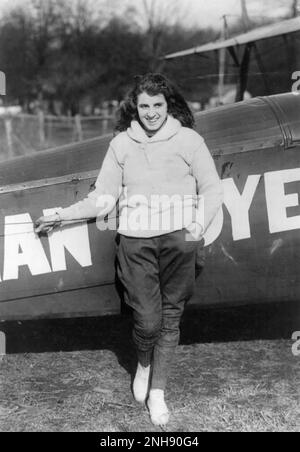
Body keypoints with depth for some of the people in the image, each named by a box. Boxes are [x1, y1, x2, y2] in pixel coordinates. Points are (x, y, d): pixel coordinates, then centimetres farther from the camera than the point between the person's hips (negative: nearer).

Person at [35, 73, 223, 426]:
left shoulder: (188, 139, 3)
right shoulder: (121, 144, 7)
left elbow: (212, 189, 6)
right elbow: (103, 198, 8)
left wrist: (199, 225, -8)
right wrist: (61, 216, 5)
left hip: (178, 238, 0)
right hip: (136, 240, 0)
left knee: (170, 316, 5)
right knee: (147, 319, -6)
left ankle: (157, 390, 20)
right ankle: (144, 364, 28)